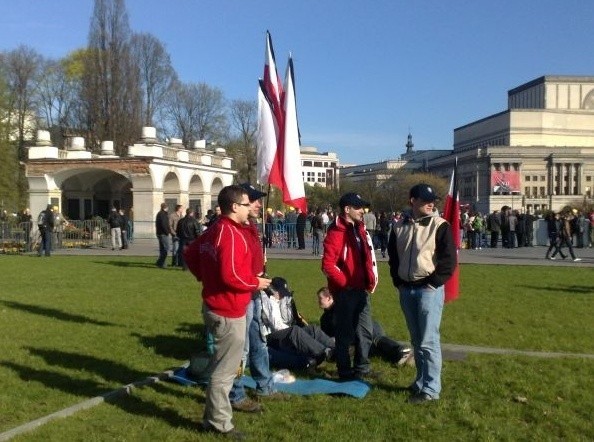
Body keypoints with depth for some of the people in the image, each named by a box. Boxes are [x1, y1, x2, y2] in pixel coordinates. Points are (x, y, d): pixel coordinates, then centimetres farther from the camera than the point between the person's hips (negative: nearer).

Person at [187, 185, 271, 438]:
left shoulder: (212, 231, 10)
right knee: (225, 367, 1)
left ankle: (215, 412, 36)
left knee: (223, 363, 23)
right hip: (228, 311, -10)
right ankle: (218, 423, 11)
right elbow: (231, 275, -29)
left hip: (214, 305, 10)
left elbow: (190, 256, 19)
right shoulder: (231, 234, -21)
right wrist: (256, 282, -14)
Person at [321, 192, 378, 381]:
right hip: (345, 291, -9)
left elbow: (368, 256, 17)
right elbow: (328, 265, -21)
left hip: (362, 289, 9)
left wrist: (372, 279, 8)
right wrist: (345, 283, -14)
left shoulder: (359, 229, 11)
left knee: (365, 330, 17)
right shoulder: (336, 232, -16)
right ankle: (345, 372, 16)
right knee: (345, 332, 4)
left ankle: (362, 368, 32)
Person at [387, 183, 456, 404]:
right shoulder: (399, 226, 8)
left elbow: (449, 260, -9)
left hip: (429, 290, -5)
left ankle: (431, 389, 1)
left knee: (428, 340, -6)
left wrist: (433, 283, -12)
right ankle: (421, 381, 27)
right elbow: (393, 257, 18)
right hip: (406, 290, 5)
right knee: (416, 340, 15)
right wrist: (398, 281, 8)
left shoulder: (440, 226, -6)